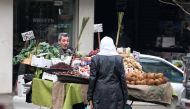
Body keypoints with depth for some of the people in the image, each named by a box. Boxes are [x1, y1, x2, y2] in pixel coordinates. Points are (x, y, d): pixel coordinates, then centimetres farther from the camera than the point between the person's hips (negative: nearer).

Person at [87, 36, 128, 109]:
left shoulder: (95, 59, -1)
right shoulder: (119, 58, 0)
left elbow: (92, 79, -2)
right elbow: (122, 78, 1)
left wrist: (90, 98, 5)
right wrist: (125, 98, 8)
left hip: (100, 94, 0)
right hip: (115, 94, 0)